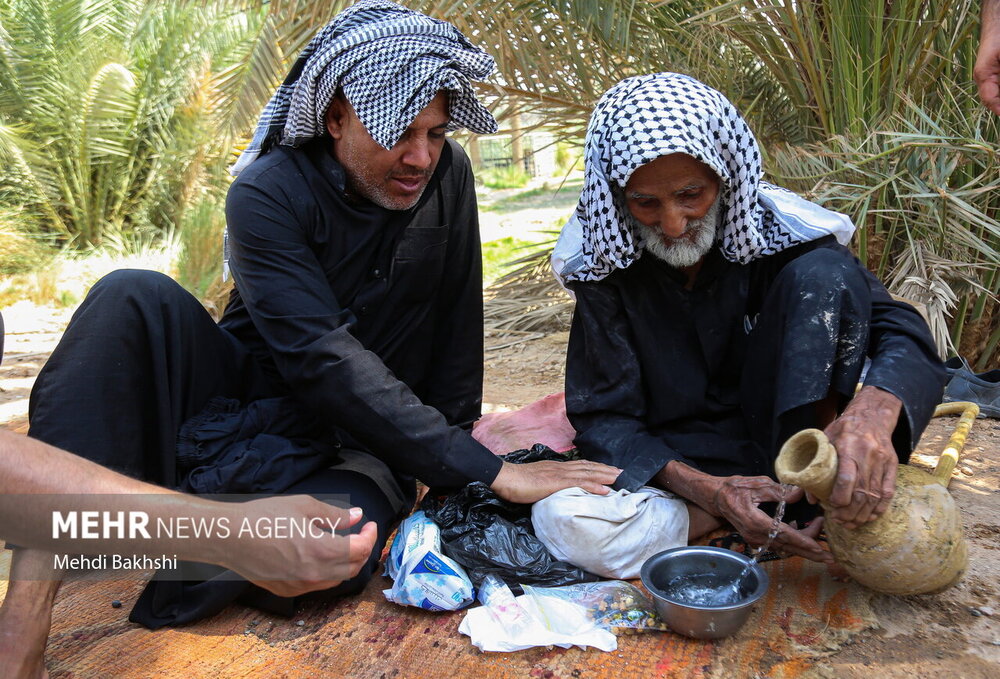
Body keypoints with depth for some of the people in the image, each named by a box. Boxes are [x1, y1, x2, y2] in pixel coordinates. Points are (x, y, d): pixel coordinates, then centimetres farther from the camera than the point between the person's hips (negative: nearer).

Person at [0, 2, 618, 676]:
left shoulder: (447, 173, -5)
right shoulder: (269, 192, -16)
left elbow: (458, 329, 0)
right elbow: (324, 359, -27)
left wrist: (449, 454, -3)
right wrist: (488, 470, -30)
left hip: (353, 444, 1)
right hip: (247, 400, 0)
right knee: (137, 299, -28)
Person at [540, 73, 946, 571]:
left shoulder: (779, 232, -12)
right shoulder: (605, 264, -12)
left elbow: (904, 333, -16)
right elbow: (601, 415, -13)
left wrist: (873, 411, -42)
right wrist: (706, 490, -31)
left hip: (787, 433, 0)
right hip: (677, 457, 1)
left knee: (822, 274, -22)